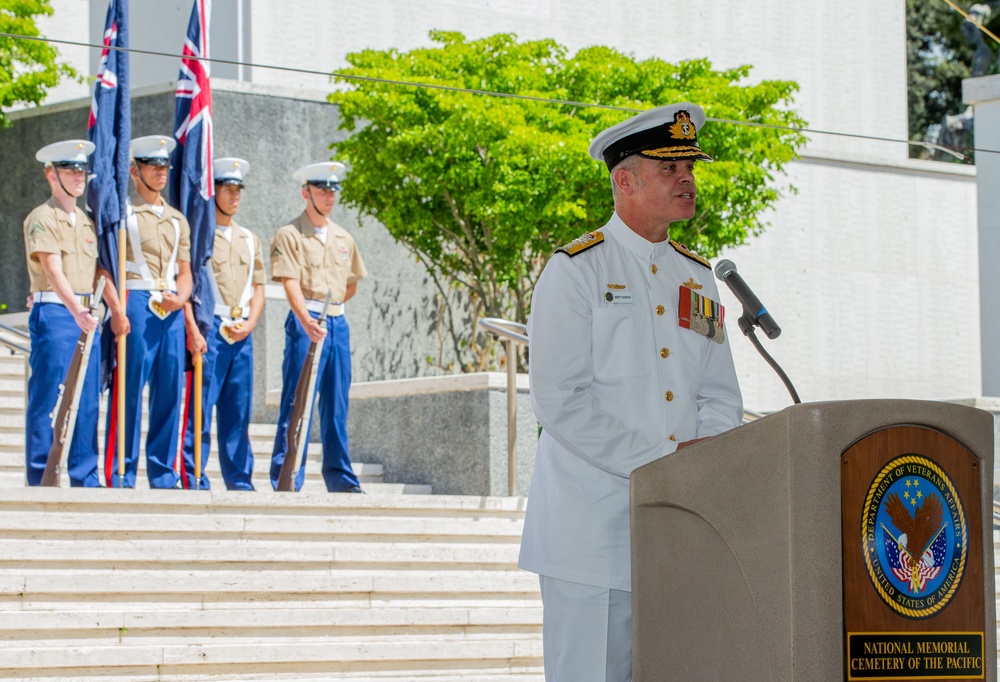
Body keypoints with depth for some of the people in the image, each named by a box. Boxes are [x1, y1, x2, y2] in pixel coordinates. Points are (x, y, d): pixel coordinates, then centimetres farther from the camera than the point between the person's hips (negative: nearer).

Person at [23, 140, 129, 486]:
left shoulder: (87, 221, 18)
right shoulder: (42, 219, -5)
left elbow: (100, 270, 18)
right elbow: (53, 271, -17)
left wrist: (117, 311, 7)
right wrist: (76, 310, -30)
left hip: (86, 316, 7)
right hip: (54, 312, -7)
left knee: (88, 401, 6)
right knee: (48, 396, -6)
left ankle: (84, 476, 11)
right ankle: (41, 477, -3)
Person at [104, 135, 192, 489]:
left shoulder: (177, 219, 20)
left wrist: (180, 297, -1)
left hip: (172, 312, 5)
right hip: (136, 304, -5)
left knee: (169, 391, 4)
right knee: (129, 389, -8)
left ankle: (163, 474, 9)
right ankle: (121, 475, -5)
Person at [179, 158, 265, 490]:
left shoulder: (250, 239, 18)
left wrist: (249, 324, 1)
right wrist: (193, 331, -16)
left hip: (242, 334, 6)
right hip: (209, 330, -6)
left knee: (239, 412, 7)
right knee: (200, 407, -8)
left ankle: (240, 480, 12)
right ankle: (193, 481, -6)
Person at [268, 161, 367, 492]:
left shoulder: (344, 238, 16)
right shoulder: (289, 235, -3)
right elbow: (290, 283, -15)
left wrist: (331, 307, 11)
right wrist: (307, 320, -29)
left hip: (338, 323, 6)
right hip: (304, 323, -6)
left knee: (336, 405, 9)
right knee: (297, 402, -8)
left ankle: (340, 478, 13)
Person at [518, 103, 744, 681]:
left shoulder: (698, 278, 16)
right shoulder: (576, 271, -4)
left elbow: (722, 397, 16)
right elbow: (559, 402, -13)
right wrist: (662, 457, -16)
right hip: (594, 522, -6)